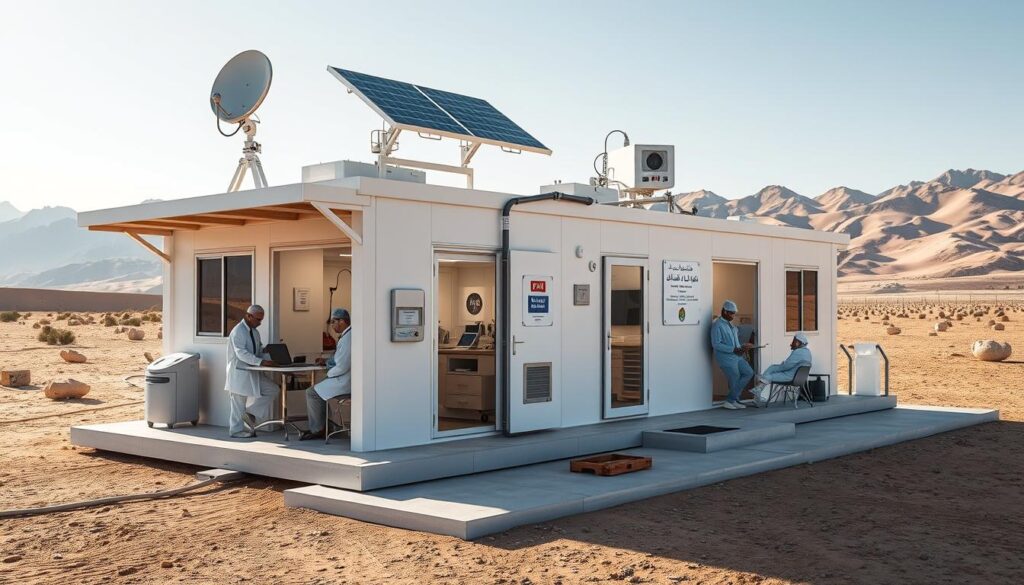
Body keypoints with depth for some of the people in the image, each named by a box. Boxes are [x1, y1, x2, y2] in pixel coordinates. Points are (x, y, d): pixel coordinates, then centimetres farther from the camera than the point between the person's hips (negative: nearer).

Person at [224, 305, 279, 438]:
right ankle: (237, 431, 11)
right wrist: (261, 362, -34)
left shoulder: (255, 332, 12)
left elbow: (260, 351, 13)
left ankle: (251, 414, 5)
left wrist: (270, 360, -7)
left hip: (253, 372, 9)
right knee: (239, 402, -1)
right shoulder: (238, 331, -16)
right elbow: (242, 353, -27)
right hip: (239, 373, -9)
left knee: (272, 389, 0)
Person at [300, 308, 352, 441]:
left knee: (312, 393, -6)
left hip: (345, 381, -11)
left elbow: (342, 367, -25)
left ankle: (318, 430, 5)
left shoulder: (348, 338, -21)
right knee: (315, 390, 18)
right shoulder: (348, 335, 13)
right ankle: (317, 427, 17)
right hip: (346, 379, 11)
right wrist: (327, 362, 14)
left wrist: (329, 374, -7)